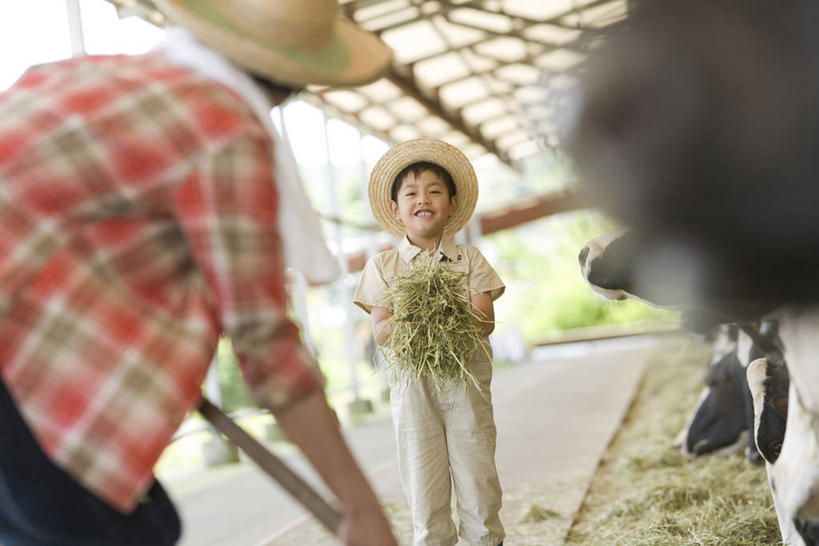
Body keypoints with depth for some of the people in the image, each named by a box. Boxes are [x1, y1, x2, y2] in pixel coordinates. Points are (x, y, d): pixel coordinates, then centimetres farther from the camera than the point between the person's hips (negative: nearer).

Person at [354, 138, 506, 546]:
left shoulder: (470, 260, 6)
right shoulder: (382, 266, 6)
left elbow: (484, 320, -6)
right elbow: (381, 331, -4)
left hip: (465, 380, 0)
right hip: (411, 385, 0)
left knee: (478, 478, 5)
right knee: (423, 487, 3)